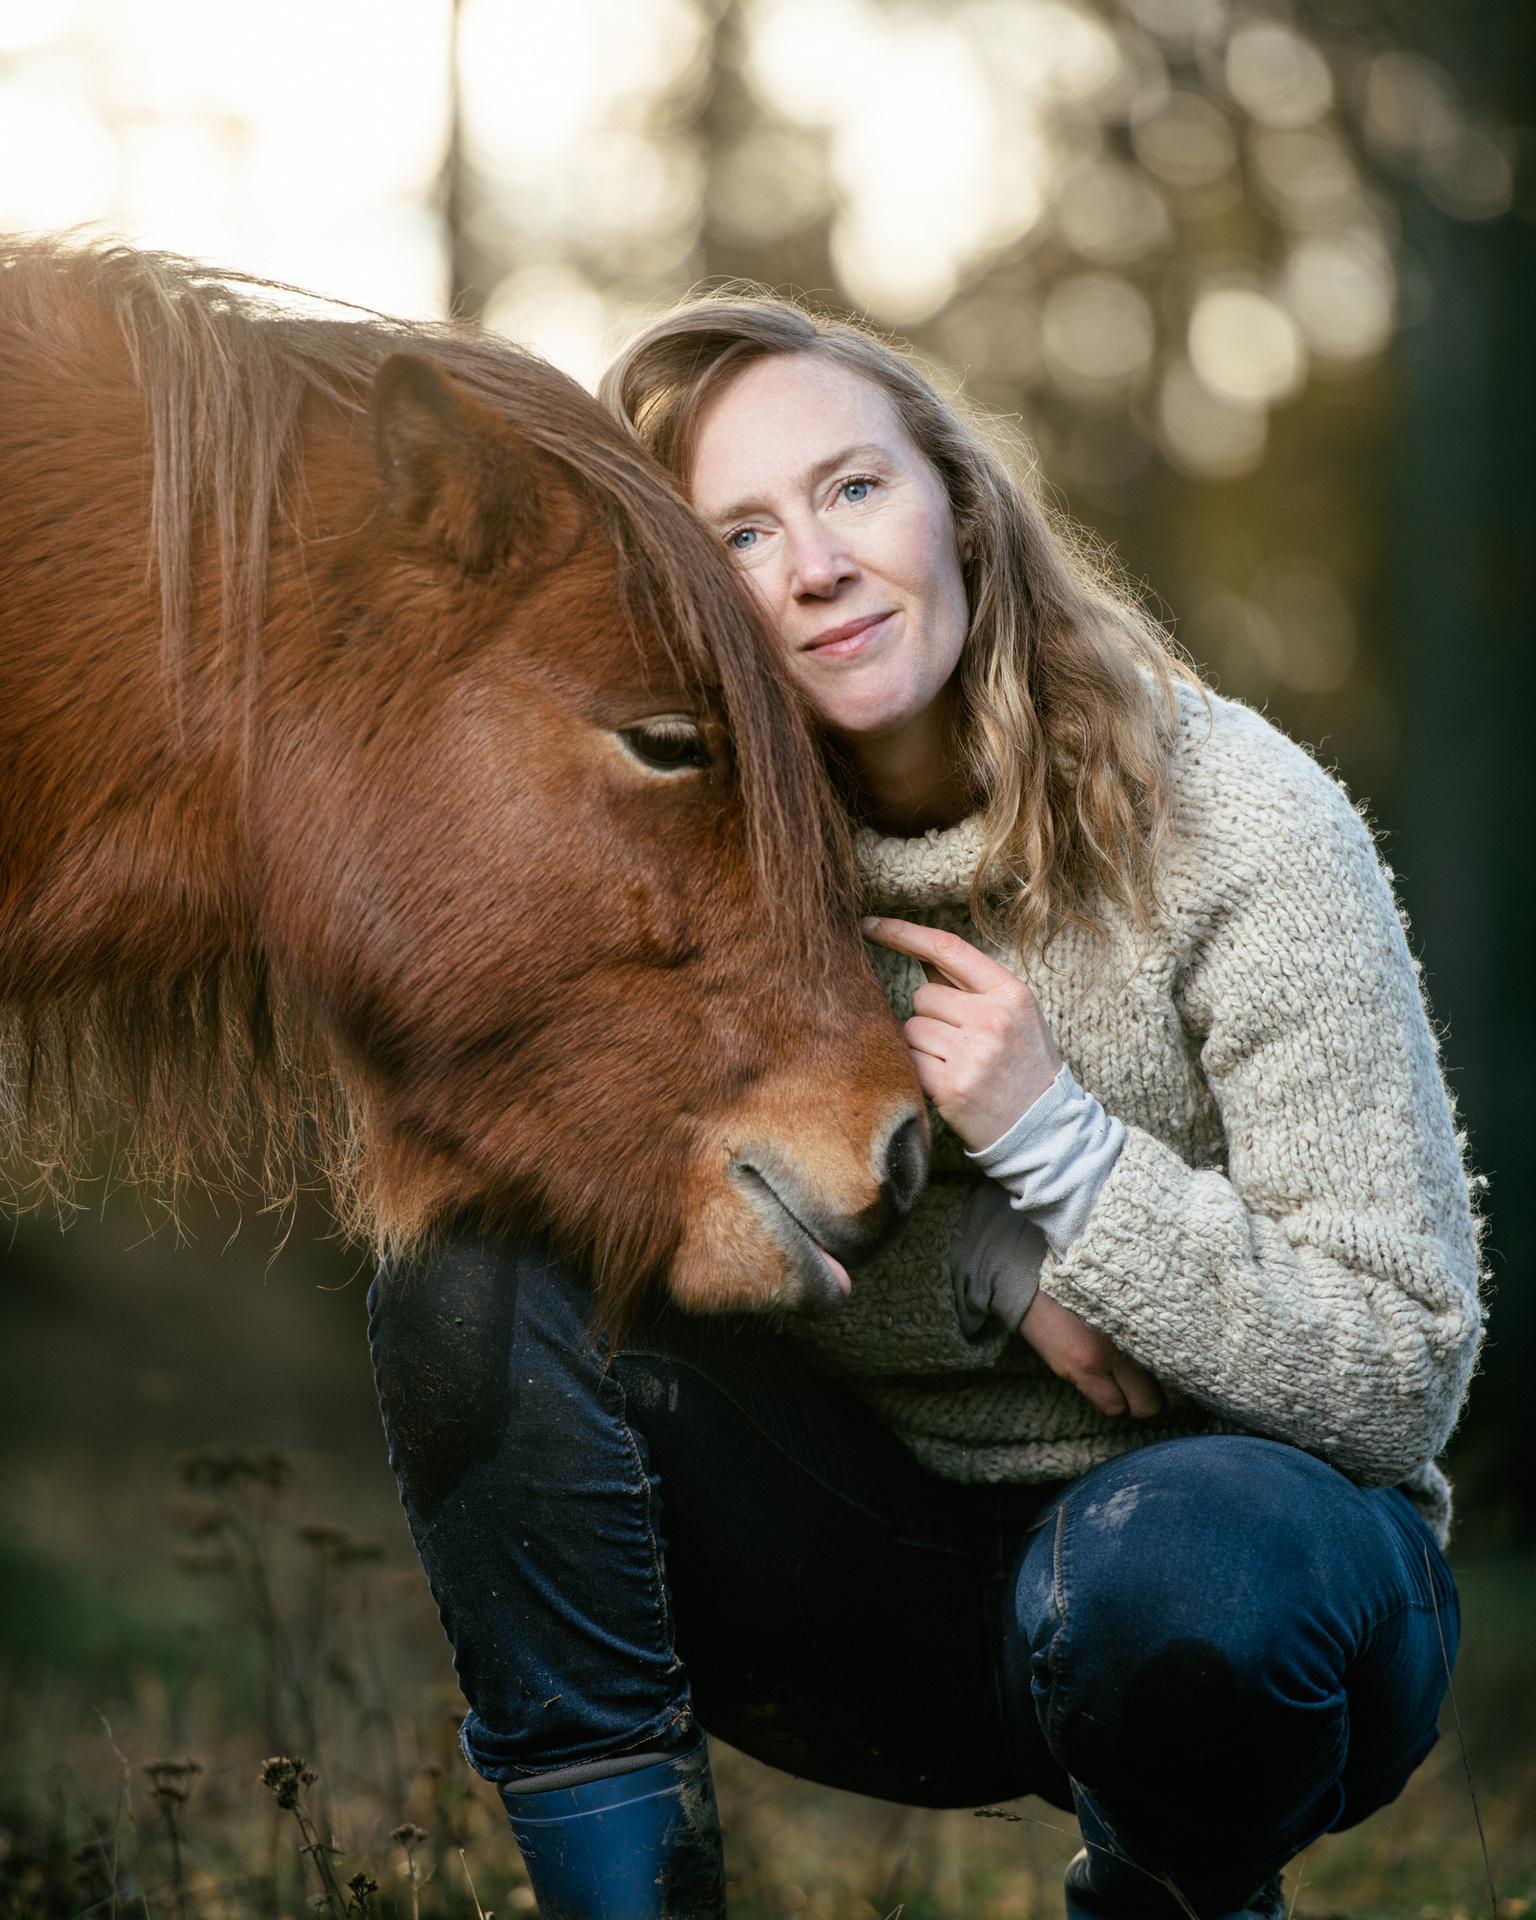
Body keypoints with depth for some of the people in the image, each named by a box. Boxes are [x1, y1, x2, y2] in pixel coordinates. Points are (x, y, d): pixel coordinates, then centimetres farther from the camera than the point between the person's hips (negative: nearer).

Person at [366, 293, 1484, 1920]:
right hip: (887, 1576, 3)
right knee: (464, 1276, -18)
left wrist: (1053, 1138, -26)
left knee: (1189, 1552, -38)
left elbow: (1401, 1381, -15)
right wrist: (989, 1275, -19)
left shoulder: (1245, 831, -16)